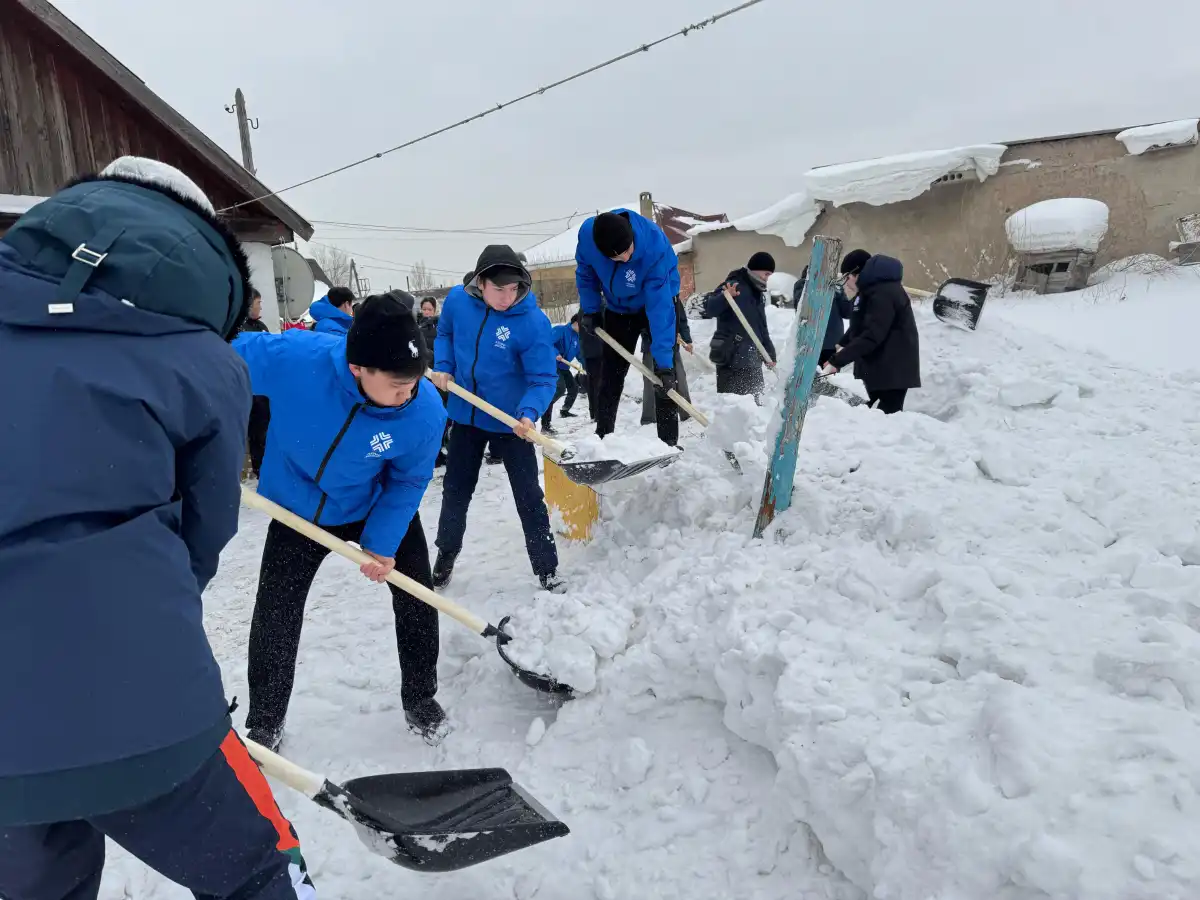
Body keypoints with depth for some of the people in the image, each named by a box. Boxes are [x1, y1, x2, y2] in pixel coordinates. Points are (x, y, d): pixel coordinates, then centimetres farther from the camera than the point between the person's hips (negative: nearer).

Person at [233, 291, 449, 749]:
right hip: (297, 507, 0)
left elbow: (407, 482, -15)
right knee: (273, 616, 6)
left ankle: (420, 701, 30)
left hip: (379, 508, 0)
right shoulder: (291, 357, -38)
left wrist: (381, 544, -19)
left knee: (416, 599, 5)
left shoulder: (426, 411, -33)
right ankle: (264, 725, 29)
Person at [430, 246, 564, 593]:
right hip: (466, 415, 4)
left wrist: (529, 413, -39)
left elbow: (543, 379, -22)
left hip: (511, 422, -4)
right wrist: (443, 367, -6)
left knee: (529, 497, 3)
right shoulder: (457, 301, -12)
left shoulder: (533, 322, -24)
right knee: (455, 491, 18)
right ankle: (445, 559, 38)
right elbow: (445, 334, 10)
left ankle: (547, 570, 17)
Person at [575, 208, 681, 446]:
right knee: (610, 375, 8)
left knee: (665, 372, -11)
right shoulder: (588, 233, -30)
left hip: (658, 303, -3)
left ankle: (668, 442, -4)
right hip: (618, 309, 3)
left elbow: (660, 308, -41)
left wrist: (663, 361, -43)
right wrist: (590, 309, -9)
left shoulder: (656, 246, -39)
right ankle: (602, 438, 18)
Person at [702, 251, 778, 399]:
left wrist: (769, 354, 21)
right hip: (731, 358, -9)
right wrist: (724, 296, -42)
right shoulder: (735, 286, -9)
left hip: (752, 360, 9)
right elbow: (710, 310, -23)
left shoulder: (758, 293, 19)